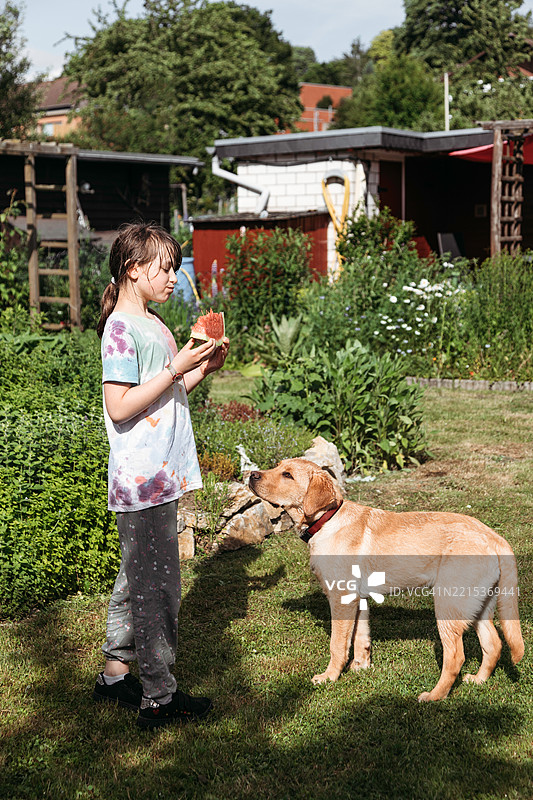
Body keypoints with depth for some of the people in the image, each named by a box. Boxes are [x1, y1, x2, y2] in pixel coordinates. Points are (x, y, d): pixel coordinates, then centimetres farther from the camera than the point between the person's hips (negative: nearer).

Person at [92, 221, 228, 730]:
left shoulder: (153, 324, 14)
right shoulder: (121, 330, -14)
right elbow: (120, 408, -21)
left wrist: (203, 369, 6)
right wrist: (176, 369, -21)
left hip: (161, 477, 10)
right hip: (142, 482, -10)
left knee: (137, 580, 17)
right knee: (157, 588, -3)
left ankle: (115, 674, 29)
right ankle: (159, 698, 6)